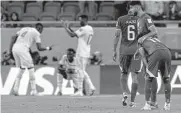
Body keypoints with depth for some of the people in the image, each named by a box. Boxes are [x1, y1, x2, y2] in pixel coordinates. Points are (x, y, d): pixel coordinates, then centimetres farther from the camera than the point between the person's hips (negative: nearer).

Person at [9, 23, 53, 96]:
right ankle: (33, 91, -5)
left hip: (15, 48, 7)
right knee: (31, 68, 0)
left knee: (21, 69, 20)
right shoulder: (36, 33, 6)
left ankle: (16, 88, 10)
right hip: (23, 49, -7)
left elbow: (14, 37, 15)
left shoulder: (24, 29, 26)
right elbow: (39, 48, 1)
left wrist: (10, 48, 9)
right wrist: (47, 48, 19)